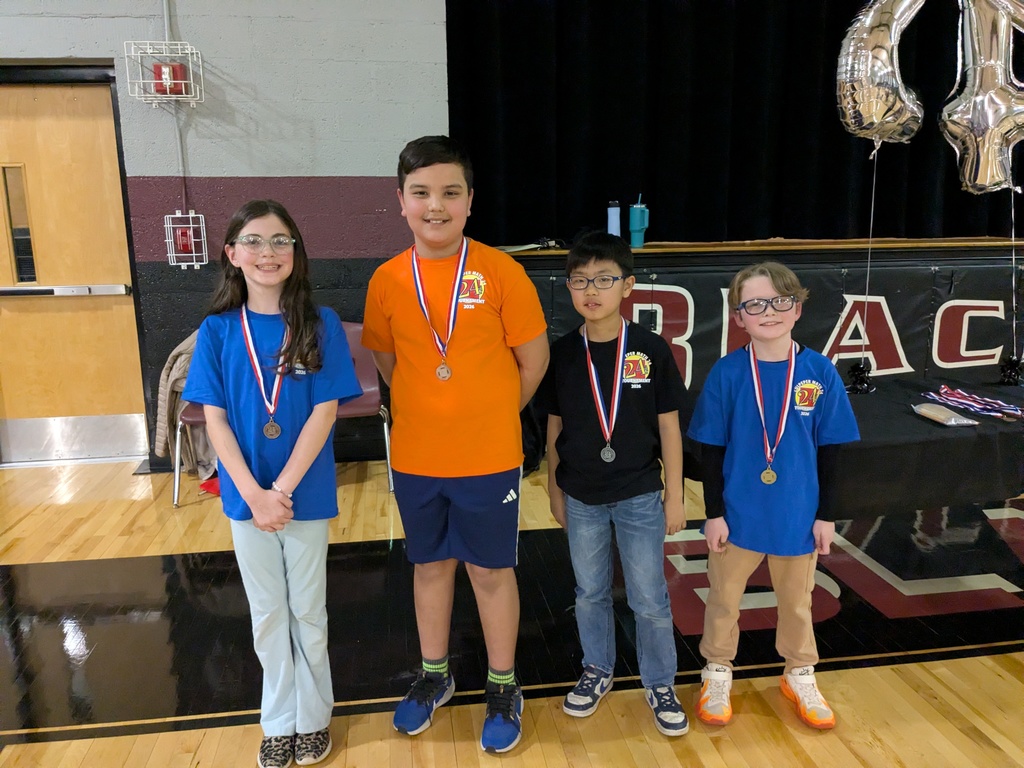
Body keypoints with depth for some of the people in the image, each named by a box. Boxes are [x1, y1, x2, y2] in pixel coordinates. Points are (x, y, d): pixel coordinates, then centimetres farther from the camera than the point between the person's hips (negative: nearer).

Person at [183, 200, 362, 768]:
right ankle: (279, 721, 35)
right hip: (246, 496, 2)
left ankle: (314, 717, 34)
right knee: (267, 614, 16)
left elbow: (324, 412, -11)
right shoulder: (218, 330, -3)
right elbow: (215, 418, -5)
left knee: (307, 612, 13)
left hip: (306, 494, -1)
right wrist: (253, 494, -14)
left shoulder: (320, 325, -7)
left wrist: (282, 489, -17)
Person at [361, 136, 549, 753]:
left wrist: (491, 416, 2)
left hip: (489, 459, -3)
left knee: (492, 571, 12)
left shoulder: (501, 272, -12)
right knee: (430, 565, 19)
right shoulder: (388, 280, -4)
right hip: (415, 459, 3)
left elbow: (534, 359, -5)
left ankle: (504, 688, 34)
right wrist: (432, 411, 4)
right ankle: (435, 675, 42)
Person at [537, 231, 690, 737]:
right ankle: (597, 671, 40)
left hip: (640, 497, -2)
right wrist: (555, 492, 6)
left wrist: (675, 497, -2)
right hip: (582, 499, 2)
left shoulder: (651, 350, -10)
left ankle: (660, 684, 32)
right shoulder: (562, 353, -5)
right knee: (590, 593, 18)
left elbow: (669, 427, -4)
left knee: (650, 600, 10)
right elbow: (554, 428, 3)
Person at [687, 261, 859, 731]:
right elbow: (711, 450, -6)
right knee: (724, 598, 16)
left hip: (797, 515, 1)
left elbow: (830, 451, -1)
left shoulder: (819, 372, -9)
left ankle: (800, 677, 44)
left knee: (796, 601, 21)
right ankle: (718, 674, 38)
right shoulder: (727, 373, -12)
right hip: (738, 513, -1)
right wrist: (714, 512, -7)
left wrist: (826, 514, 0)